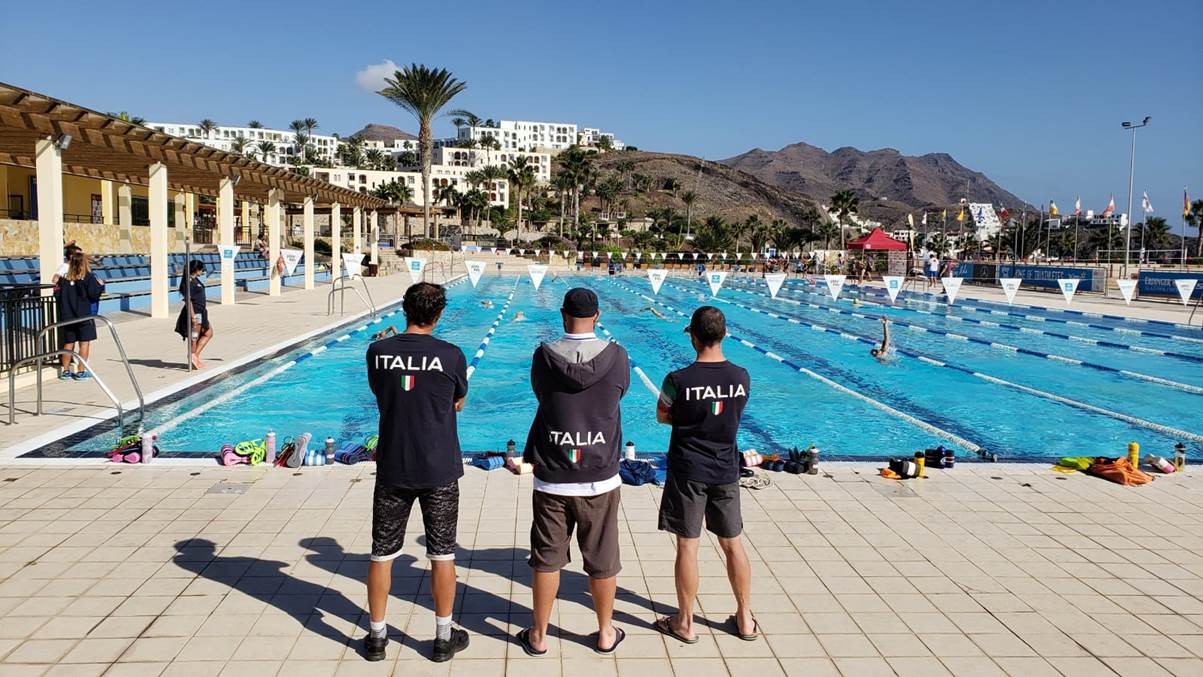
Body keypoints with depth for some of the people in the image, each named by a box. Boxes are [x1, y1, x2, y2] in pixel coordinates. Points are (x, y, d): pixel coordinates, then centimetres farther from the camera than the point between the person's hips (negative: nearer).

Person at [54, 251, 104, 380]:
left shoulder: (64, 278, 2)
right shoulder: (88, 277, -9)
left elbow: (57, 295, 2)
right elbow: (94, 295, -13)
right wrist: (101, 285, 3)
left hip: (67, 317, 4)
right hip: (84, 316, -4)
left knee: (69, 343, 12)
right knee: (84, 343, 2)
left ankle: (65, 371, 16)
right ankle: (81, 371, 0)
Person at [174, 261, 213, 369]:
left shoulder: (195, 280, 13)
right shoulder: (189, 281, -17)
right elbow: (188, 300, -21)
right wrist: (193, 316, -24)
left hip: (200, 312, 10)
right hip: (194, 312, -10)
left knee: (208, 333, 14)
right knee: (194, 337, -2)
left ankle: (195, 356, 14)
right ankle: (193, 357, 6)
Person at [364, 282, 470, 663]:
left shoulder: (378, 352, -5)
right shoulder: (451, 356, -11)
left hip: (392, 469, 2)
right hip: (439, 470, -1)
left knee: (382, 554, 13)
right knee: (442, 554, 10)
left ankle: (376, 638, 23)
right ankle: (444, 638, 20)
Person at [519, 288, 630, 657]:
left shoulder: (544, 356, -9)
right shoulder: (617, 356, -10)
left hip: (552, 479, 0)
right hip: (600, 480, 0)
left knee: (546, 559, 14)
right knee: (602, 561, 15)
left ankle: (539, 636, 27)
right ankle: (606, 633, 31)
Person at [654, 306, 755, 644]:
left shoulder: (678, 380, -17)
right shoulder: (742, 377, -6)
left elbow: (662, 417, -2)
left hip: (688, 471, -4)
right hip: (726, 471, 4)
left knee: (687, 546, 6)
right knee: (733, 544, 15)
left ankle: (685, 623, 17)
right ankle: (745, 619, 26)